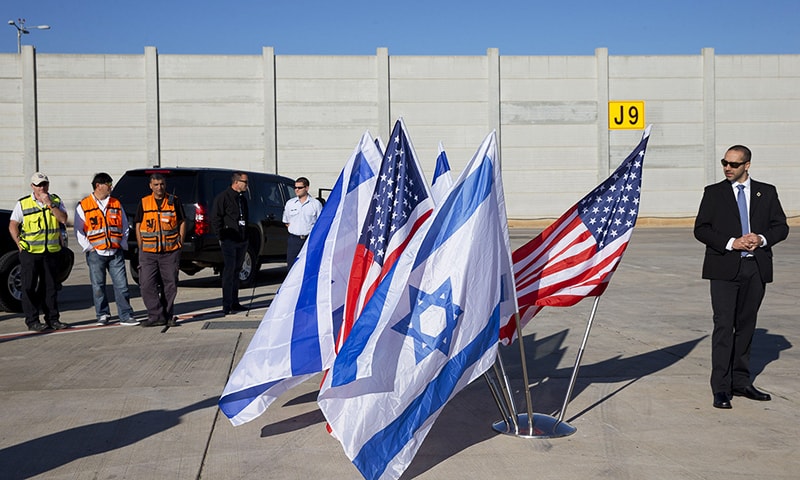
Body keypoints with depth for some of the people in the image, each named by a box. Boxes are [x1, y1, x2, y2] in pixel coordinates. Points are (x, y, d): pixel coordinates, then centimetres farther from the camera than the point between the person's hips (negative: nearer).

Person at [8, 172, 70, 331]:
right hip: (30, 252, -2)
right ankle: (32, 321, 5)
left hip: (51, 251, 2)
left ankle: (52, 319, 17)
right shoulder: (22, 204, -1)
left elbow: (63, 219, -10)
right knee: (29, 287, -1)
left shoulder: (56, 201, 5)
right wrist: (20, 245, -5)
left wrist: (49, 204, -17)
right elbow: (12, 226, 3)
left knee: (51, 286, 9)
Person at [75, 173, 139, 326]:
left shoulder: (117, 205, 11)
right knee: (98, 286, 5)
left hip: (116, 252, 2)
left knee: (121, 284, -2)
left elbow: (124, 227, 17)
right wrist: (89, 248, -4)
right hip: (96, 254, -2)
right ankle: (103, 315, 18)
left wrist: (122, 245, 6)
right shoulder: (83, 206, 2)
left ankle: (126, 316, 2)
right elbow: (79, 231, 3)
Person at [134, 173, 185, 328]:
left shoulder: (174, 201, 6)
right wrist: (141, 247, 4)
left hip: (171, 251, 0)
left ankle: (168, 315, 17)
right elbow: (138, 226, 10)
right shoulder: (144, 203, 7)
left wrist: (180, 242, 3)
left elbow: (182, 222, 11)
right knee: (146, 285, -5)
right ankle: (156, 316, 3)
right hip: (148, 252, 1)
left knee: (170, 284, 4)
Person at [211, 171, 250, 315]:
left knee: (236, 271, 13)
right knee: (229, 271, -9)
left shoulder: (243, 198, 16)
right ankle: (227, 305, -7)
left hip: (242, 241, 8)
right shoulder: (223, 197, -8)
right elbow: (215, 218, -10)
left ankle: (234, 303, 20)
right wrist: (221, 236, -13)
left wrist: (246, 236, 15)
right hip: (229, 241, -8)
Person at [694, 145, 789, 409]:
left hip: (756, 268, 3)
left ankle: (741, 382, 20)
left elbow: (781, 226, 9)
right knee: (724, 326, -7)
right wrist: (731, 243, -14)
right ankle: (721, 388, -4)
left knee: (746, 325, 10)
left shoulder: (766, 192, 10)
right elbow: (700, 229, -1)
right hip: (724, 268, -3)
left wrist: (762, 238, -11)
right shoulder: (713, 192, 4)